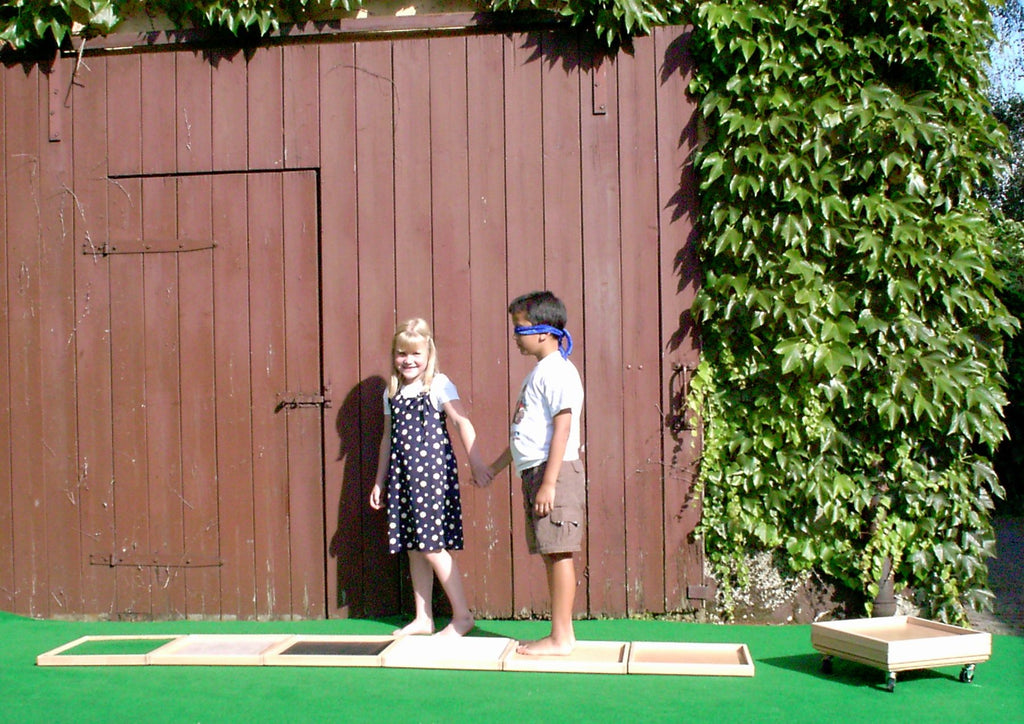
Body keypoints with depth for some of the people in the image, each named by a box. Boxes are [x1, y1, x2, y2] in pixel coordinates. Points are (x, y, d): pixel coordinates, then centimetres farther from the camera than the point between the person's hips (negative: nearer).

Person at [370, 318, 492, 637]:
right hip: (402, 473, 7)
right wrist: (380, 481, 21)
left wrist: (475, 461, -24)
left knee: (432, 546, -7)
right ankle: (423, 619, 19)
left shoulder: (439, 385, -5)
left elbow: (462, 422, -15)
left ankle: (462, 616, 3)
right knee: (413, 548, 10)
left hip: (432, 470, -6)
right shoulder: (392, 392, 13)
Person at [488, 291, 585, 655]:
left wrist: (549, 482, -23)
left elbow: (562, 427, -18)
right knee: (551, 554, 11)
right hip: (534, 472, 10)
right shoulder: (539, 372, 20)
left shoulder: (557, 371, -11)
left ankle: (561, 637, -3)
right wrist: (495, 467, 32)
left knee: (559, 553, -7)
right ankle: (562, 633, 17)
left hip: (555, 471, -10)